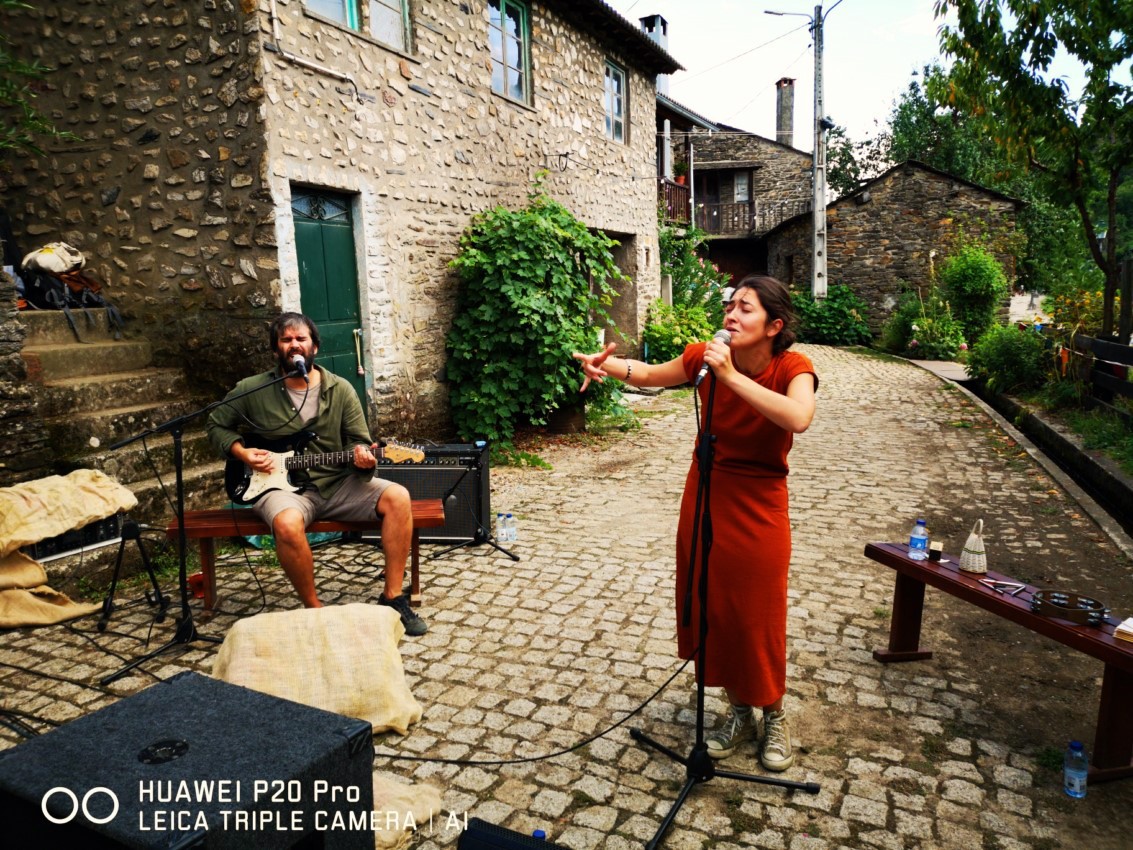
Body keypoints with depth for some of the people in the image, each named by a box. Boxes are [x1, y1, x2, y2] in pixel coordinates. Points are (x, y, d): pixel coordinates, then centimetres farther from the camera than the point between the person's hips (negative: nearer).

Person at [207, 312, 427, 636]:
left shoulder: (341, 389, 3)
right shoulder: (252, 389, -1)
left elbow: (358, 440, 4)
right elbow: (217, 426, 12)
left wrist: (362, 454, -20)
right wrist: (242, 453, -6)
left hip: (337, 483, 3)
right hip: (281, 485, -2)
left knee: (397, 497, -20)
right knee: (288, 524, -38)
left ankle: (392, 598, -11)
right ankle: (314, 609, -13)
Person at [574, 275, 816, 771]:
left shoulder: (791, 367, -17)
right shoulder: (706, 357, -8)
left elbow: (798, 418, -39)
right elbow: (652, 375, 8)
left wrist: (731, 377, -37)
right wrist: (606, 364, -11)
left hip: (759, 510, -4)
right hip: (703, 502, 4)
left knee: (760, 619, 7)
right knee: (712, 612, 13)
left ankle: (774, 718, 34)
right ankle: (738, 712, 36)